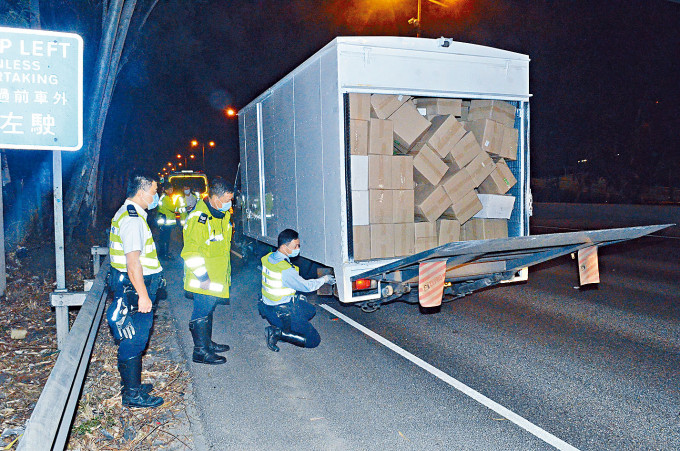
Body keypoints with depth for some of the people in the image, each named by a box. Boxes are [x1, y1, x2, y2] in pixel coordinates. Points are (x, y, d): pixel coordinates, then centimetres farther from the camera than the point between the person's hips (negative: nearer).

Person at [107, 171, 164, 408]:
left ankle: (131, 384, 31)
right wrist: (143, 295, -25)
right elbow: (133, 261, -26)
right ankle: (133, 394, 7)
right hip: (135, 287, -11)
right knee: (135, 340, -2)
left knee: (132, 339, 18)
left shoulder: (125, 213, 15)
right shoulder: (133, 219, -19)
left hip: (128, 286, 11)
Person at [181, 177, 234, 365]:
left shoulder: (222, 213, 8)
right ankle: (201, 351, 10)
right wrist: (202, 277, -21)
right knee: (202, 311, 0)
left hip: (217, 276, 9)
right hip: (204, 278, -9)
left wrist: (226, 271, 25)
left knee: (209, 309, 20)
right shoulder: (198, 218, -22)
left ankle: (207, 342, 33)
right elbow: (191, 252, -22)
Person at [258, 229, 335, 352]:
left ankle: (278, 327, 12)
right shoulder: (286, 270, -28)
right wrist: (324, 279, 1)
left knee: (311, 310, 28)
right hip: (281, 313, -9)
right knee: (314, 340, -3)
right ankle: (277, 332, -9)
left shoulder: (268, 258, -1)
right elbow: (307, 286, -15)